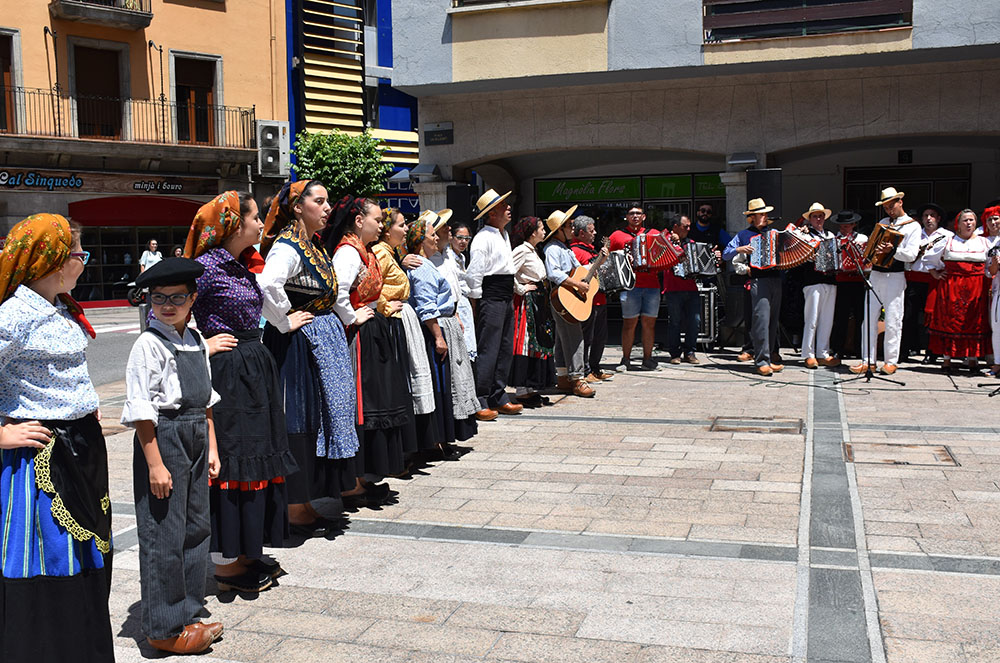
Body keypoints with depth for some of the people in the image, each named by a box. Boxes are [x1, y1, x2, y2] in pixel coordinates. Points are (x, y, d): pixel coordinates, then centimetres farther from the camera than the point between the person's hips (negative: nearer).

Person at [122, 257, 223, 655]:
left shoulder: (197, 342, 10)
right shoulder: (149, 345, -13)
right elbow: (141, 410, -16)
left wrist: (211, 447, 15)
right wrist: (155, 463, -19)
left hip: (195, 440, 8)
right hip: (163, 438, -8)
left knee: (197, 526, 15)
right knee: (164, 535, -1)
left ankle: (187, 613, 30)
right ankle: (164, 628, 13)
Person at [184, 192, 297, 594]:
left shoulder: (239, 266, 13)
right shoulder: (208, 265, -14)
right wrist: (202, 345, -14)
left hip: (254, 371, 9)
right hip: (227, 374, -9)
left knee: (253, 458, 13)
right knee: (228, 460, -2)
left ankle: (246, 552, 26)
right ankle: (226, 564, 9)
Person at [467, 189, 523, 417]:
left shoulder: (504, 235, 17)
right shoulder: (483, 238, -13)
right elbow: (474, 274, -15)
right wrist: (477, 303, -14)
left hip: (507, 299, 10)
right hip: (490, 300, -10)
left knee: (505, 350, 12)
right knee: (487, 351, -8)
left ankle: (498, 398, 21)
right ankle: (479, 403, -3)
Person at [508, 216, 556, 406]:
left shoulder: (533, 251, 16)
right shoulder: (522, 250, -14)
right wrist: (521, 289, -16)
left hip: (539, 301, 10)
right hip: (527, 301, -10)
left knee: (539, 343, 11)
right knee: (527, 343, -8)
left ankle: (533, 389, 18)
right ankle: (523, 392, -4)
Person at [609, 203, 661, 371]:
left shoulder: (654, 234, 17)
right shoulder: (618, 235, 11)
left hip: (652, 284, 2)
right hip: (630, 285, -2)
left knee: (649, 323, 4)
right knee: (629, 323, -3)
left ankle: (647, 359, 13)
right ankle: (626, 360, 7)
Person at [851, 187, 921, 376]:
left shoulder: (913, 226, 2)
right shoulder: (882, 222, 18)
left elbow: (912, 255, -8)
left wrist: (893, 250, -22)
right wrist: (873, 250, -2)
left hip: (894, 277, -5)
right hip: (876, 274, 5)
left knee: (892, 321, -3)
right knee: (869, 318, 2)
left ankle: (891, 361, 7)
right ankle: (867, 360, 6)